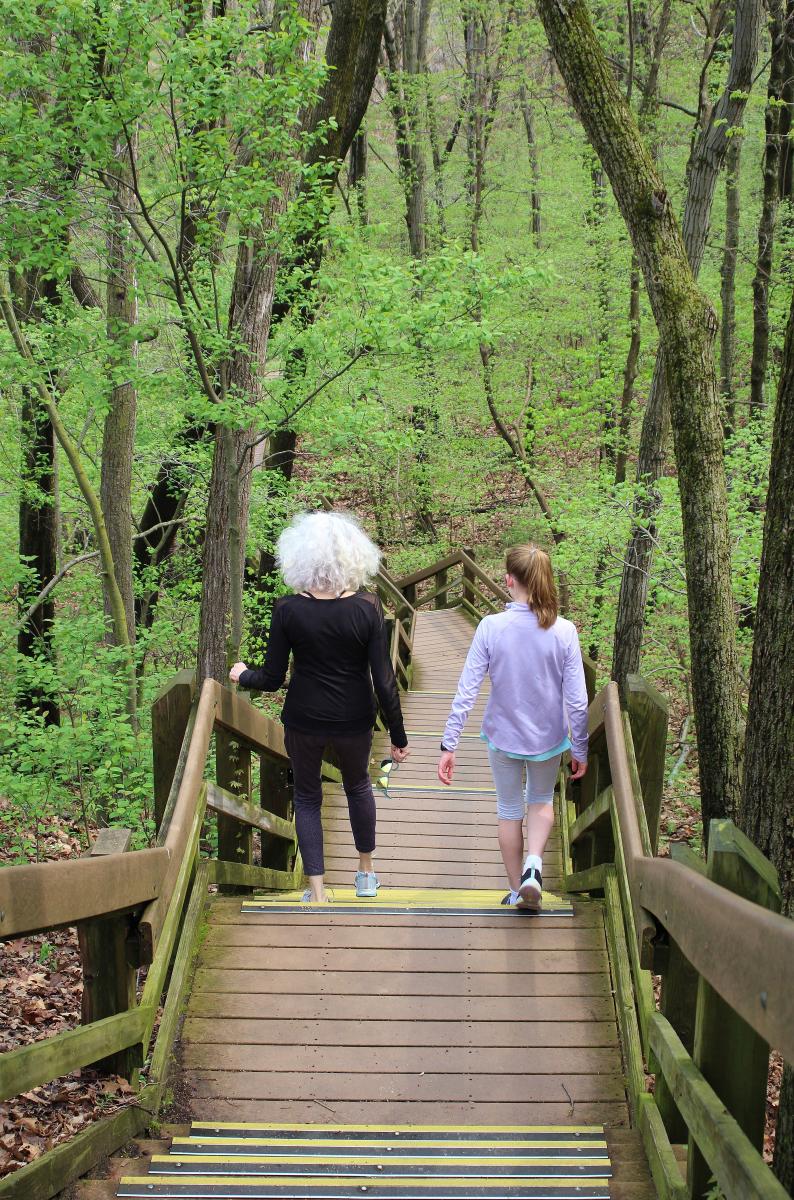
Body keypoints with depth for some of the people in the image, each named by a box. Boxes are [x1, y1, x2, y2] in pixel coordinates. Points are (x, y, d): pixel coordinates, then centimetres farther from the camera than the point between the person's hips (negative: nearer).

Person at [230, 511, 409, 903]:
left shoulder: (288, 611, -15)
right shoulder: (367, 609, -15)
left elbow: (272, 679, -8)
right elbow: (384, 681, -12)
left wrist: (243, 675, 15)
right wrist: (398, 735, -1)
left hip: (304, 720, -1)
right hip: (354, 720, 1)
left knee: (307, 796, 17)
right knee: (358, 786, 27)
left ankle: (317, 892, 16)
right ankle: (366, 872, 42)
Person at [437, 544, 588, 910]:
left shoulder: (491, 627, -19)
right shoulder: (564, 632, -16)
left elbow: (466, 692, -17)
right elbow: (577, 701, -11)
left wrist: (448, 745, -10)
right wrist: (580, 749, 3)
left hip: (504, 736, -1)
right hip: (548, 738, 1)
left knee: (509, 810, 20)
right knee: (541, 800, 26)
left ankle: (516, 890, 31)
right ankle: (533, 864, 2)